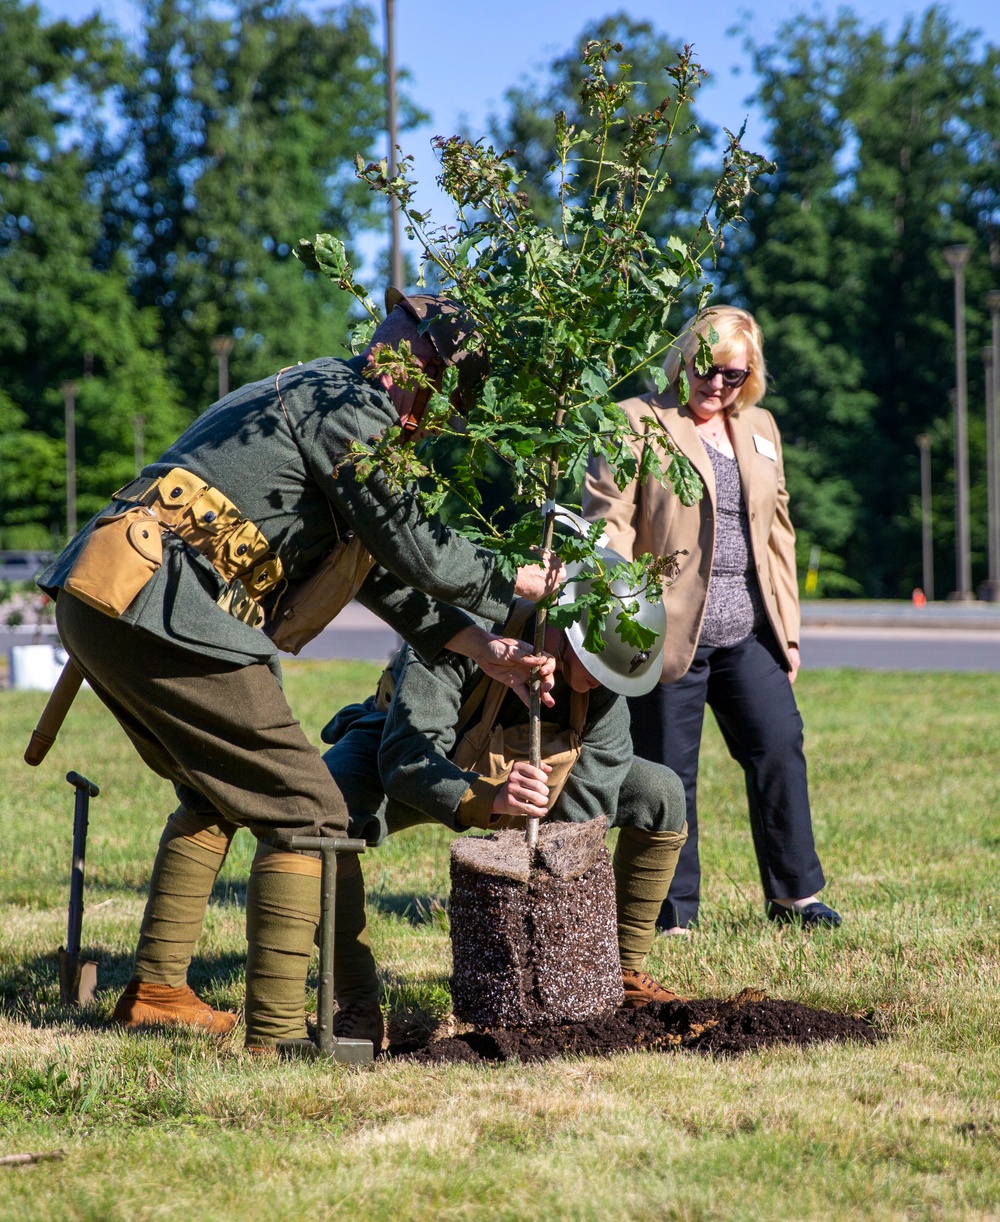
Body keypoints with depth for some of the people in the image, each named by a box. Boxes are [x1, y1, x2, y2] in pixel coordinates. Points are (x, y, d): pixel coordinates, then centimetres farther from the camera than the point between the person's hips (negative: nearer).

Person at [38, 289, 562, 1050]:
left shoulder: (316, 397, 27)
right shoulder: (348, 407, -4)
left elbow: (380, 571, 26)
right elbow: (417, 553, -6)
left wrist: (483, 648, 19)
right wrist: (516, 585, 12)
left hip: (95, 601, 10)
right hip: (156, 614, -10)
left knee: (219, 791, 27)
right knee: (306, 811, -4)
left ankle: (156, 990, 28)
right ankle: (276, 1035, -7)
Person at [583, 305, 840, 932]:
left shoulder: (760, 427, 16)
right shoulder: (637, 422, -3)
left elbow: (778, 528, 19)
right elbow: (609, 521, -9)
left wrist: (788, 627, 14)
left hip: (749, 633, 5)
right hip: (671, 633, -5)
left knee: (780, 747, 3)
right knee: (669, 773, 1)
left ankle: (795, 892, 17)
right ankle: (673, 913, 11)